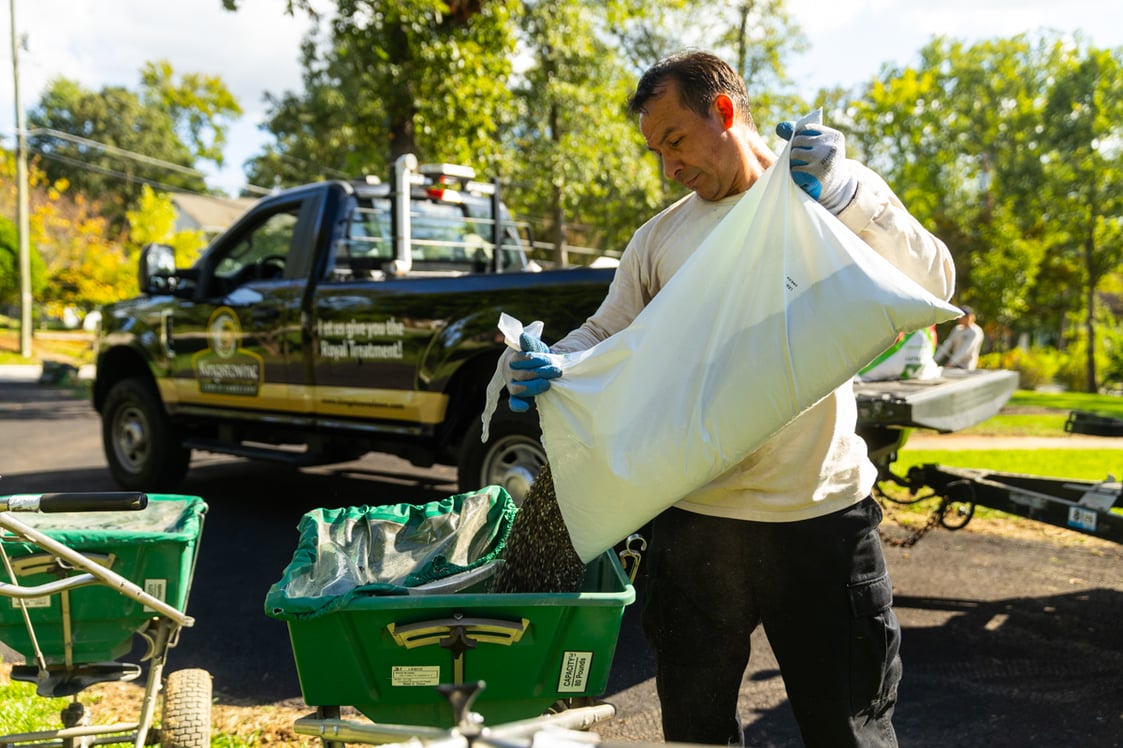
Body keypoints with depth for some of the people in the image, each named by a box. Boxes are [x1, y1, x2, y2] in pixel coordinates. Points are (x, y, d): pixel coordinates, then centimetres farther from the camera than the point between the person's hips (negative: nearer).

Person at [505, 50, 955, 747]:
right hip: (694, 521, 3)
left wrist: (846, 192, -24)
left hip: (824, 513, -2)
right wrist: (547, 365, -14)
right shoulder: (660, 237, 8)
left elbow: (933, 284, -10)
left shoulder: (838, 196, 1)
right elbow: (605, 335, 8)